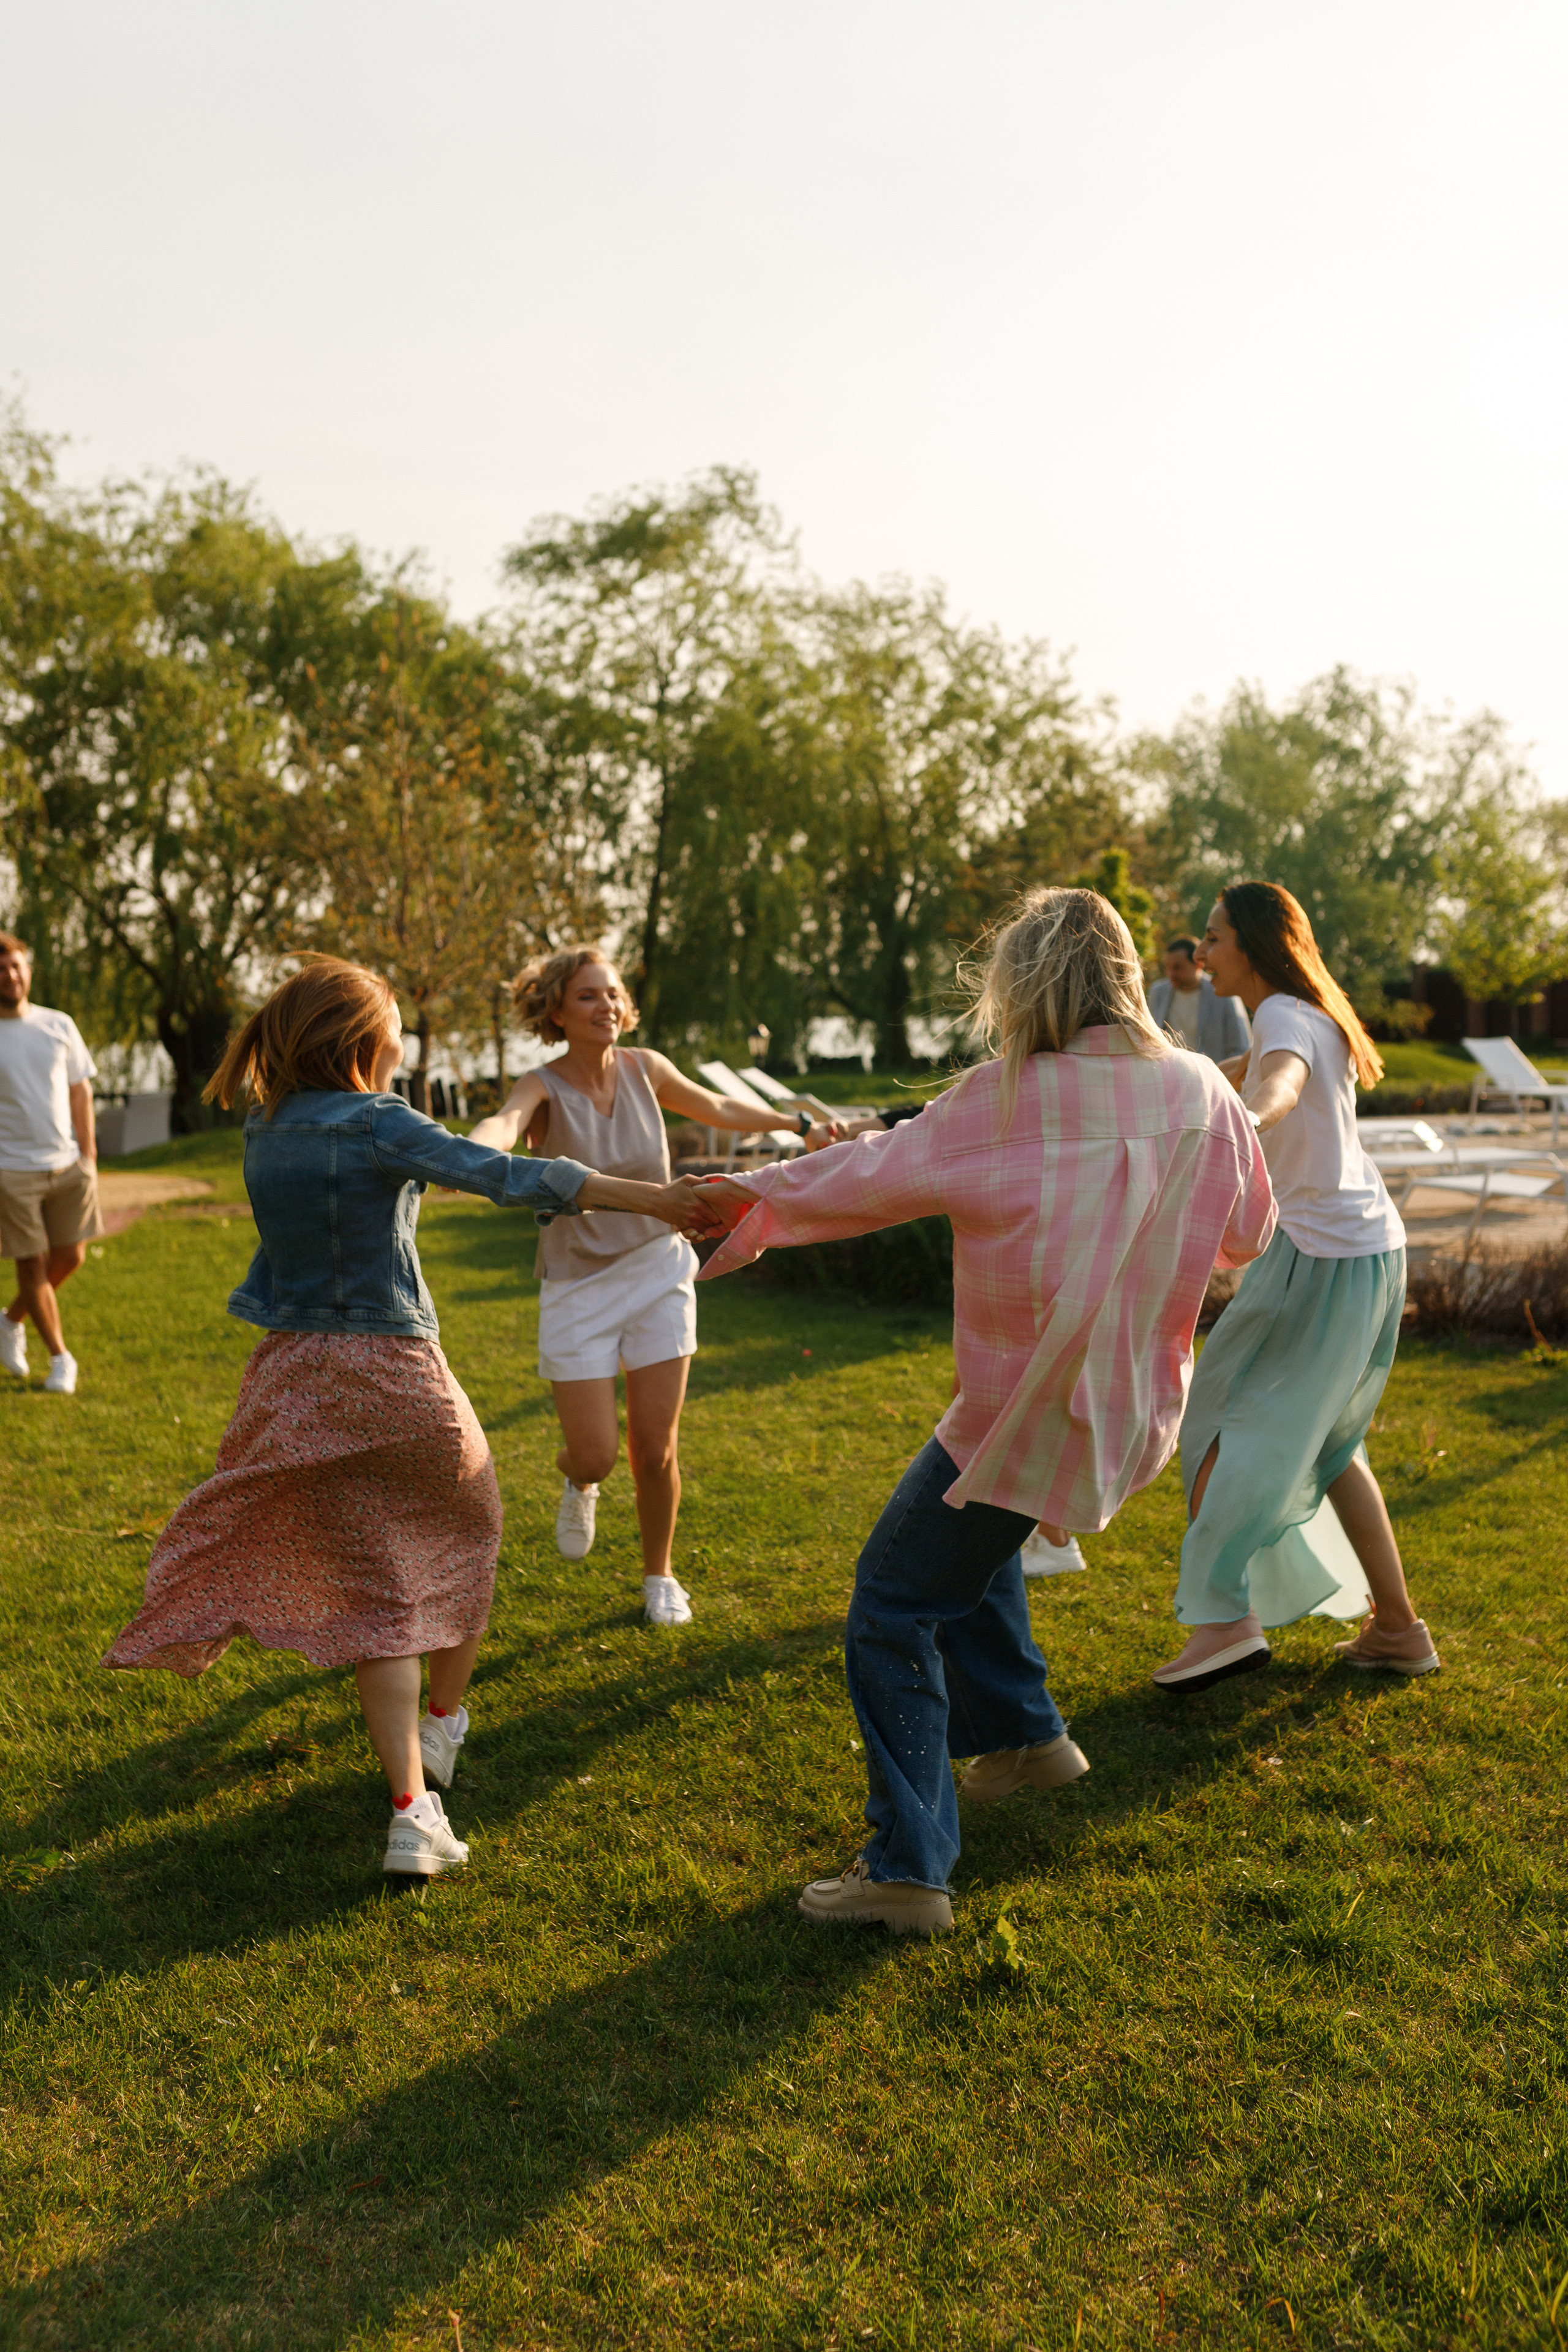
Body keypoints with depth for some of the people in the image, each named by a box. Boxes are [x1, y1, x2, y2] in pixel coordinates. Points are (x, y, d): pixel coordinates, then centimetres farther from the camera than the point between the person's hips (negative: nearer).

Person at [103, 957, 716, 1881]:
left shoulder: (265, 1132, 5)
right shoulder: (377, 1125, -15)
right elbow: (505, 1176, -25)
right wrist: (653, 1198, -28)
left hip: (298, 1379, 6)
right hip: (395, 1374, -5)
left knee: (374, 1591, 10)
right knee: (464, 1537, 22)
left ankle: (412, 1807, 2)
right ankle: (445, 1723, 39)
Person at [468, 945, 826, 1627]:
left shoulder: (644, 1068, -4)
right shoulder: (543, 1089, -15)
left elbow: (716, 1108, 14)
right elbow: (503, 1124, -39)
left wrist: (796, 1122, 20)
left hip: (657, 1271, 2)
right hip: (579, 1287, -2)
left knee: (655, 1448, 2)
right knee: (596, 1454, -5)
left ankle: (659, 1575, 28)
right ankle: (577, 1483, 35)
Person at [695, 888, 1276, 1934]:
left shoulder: (1009, 1100, -16)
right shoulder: (1201, 1091, -2)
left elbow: (878, 1174, -6)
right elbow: (1249, 1232, 10)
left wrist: (760, 1192, 9)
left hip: (1029, 1416, -7)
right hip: (1138, 1407, 7)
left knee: (892, 1606, 4)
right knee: (969, 1533, 32)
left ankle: (908, 1868, 5)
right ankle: (1022, 1733, 38)